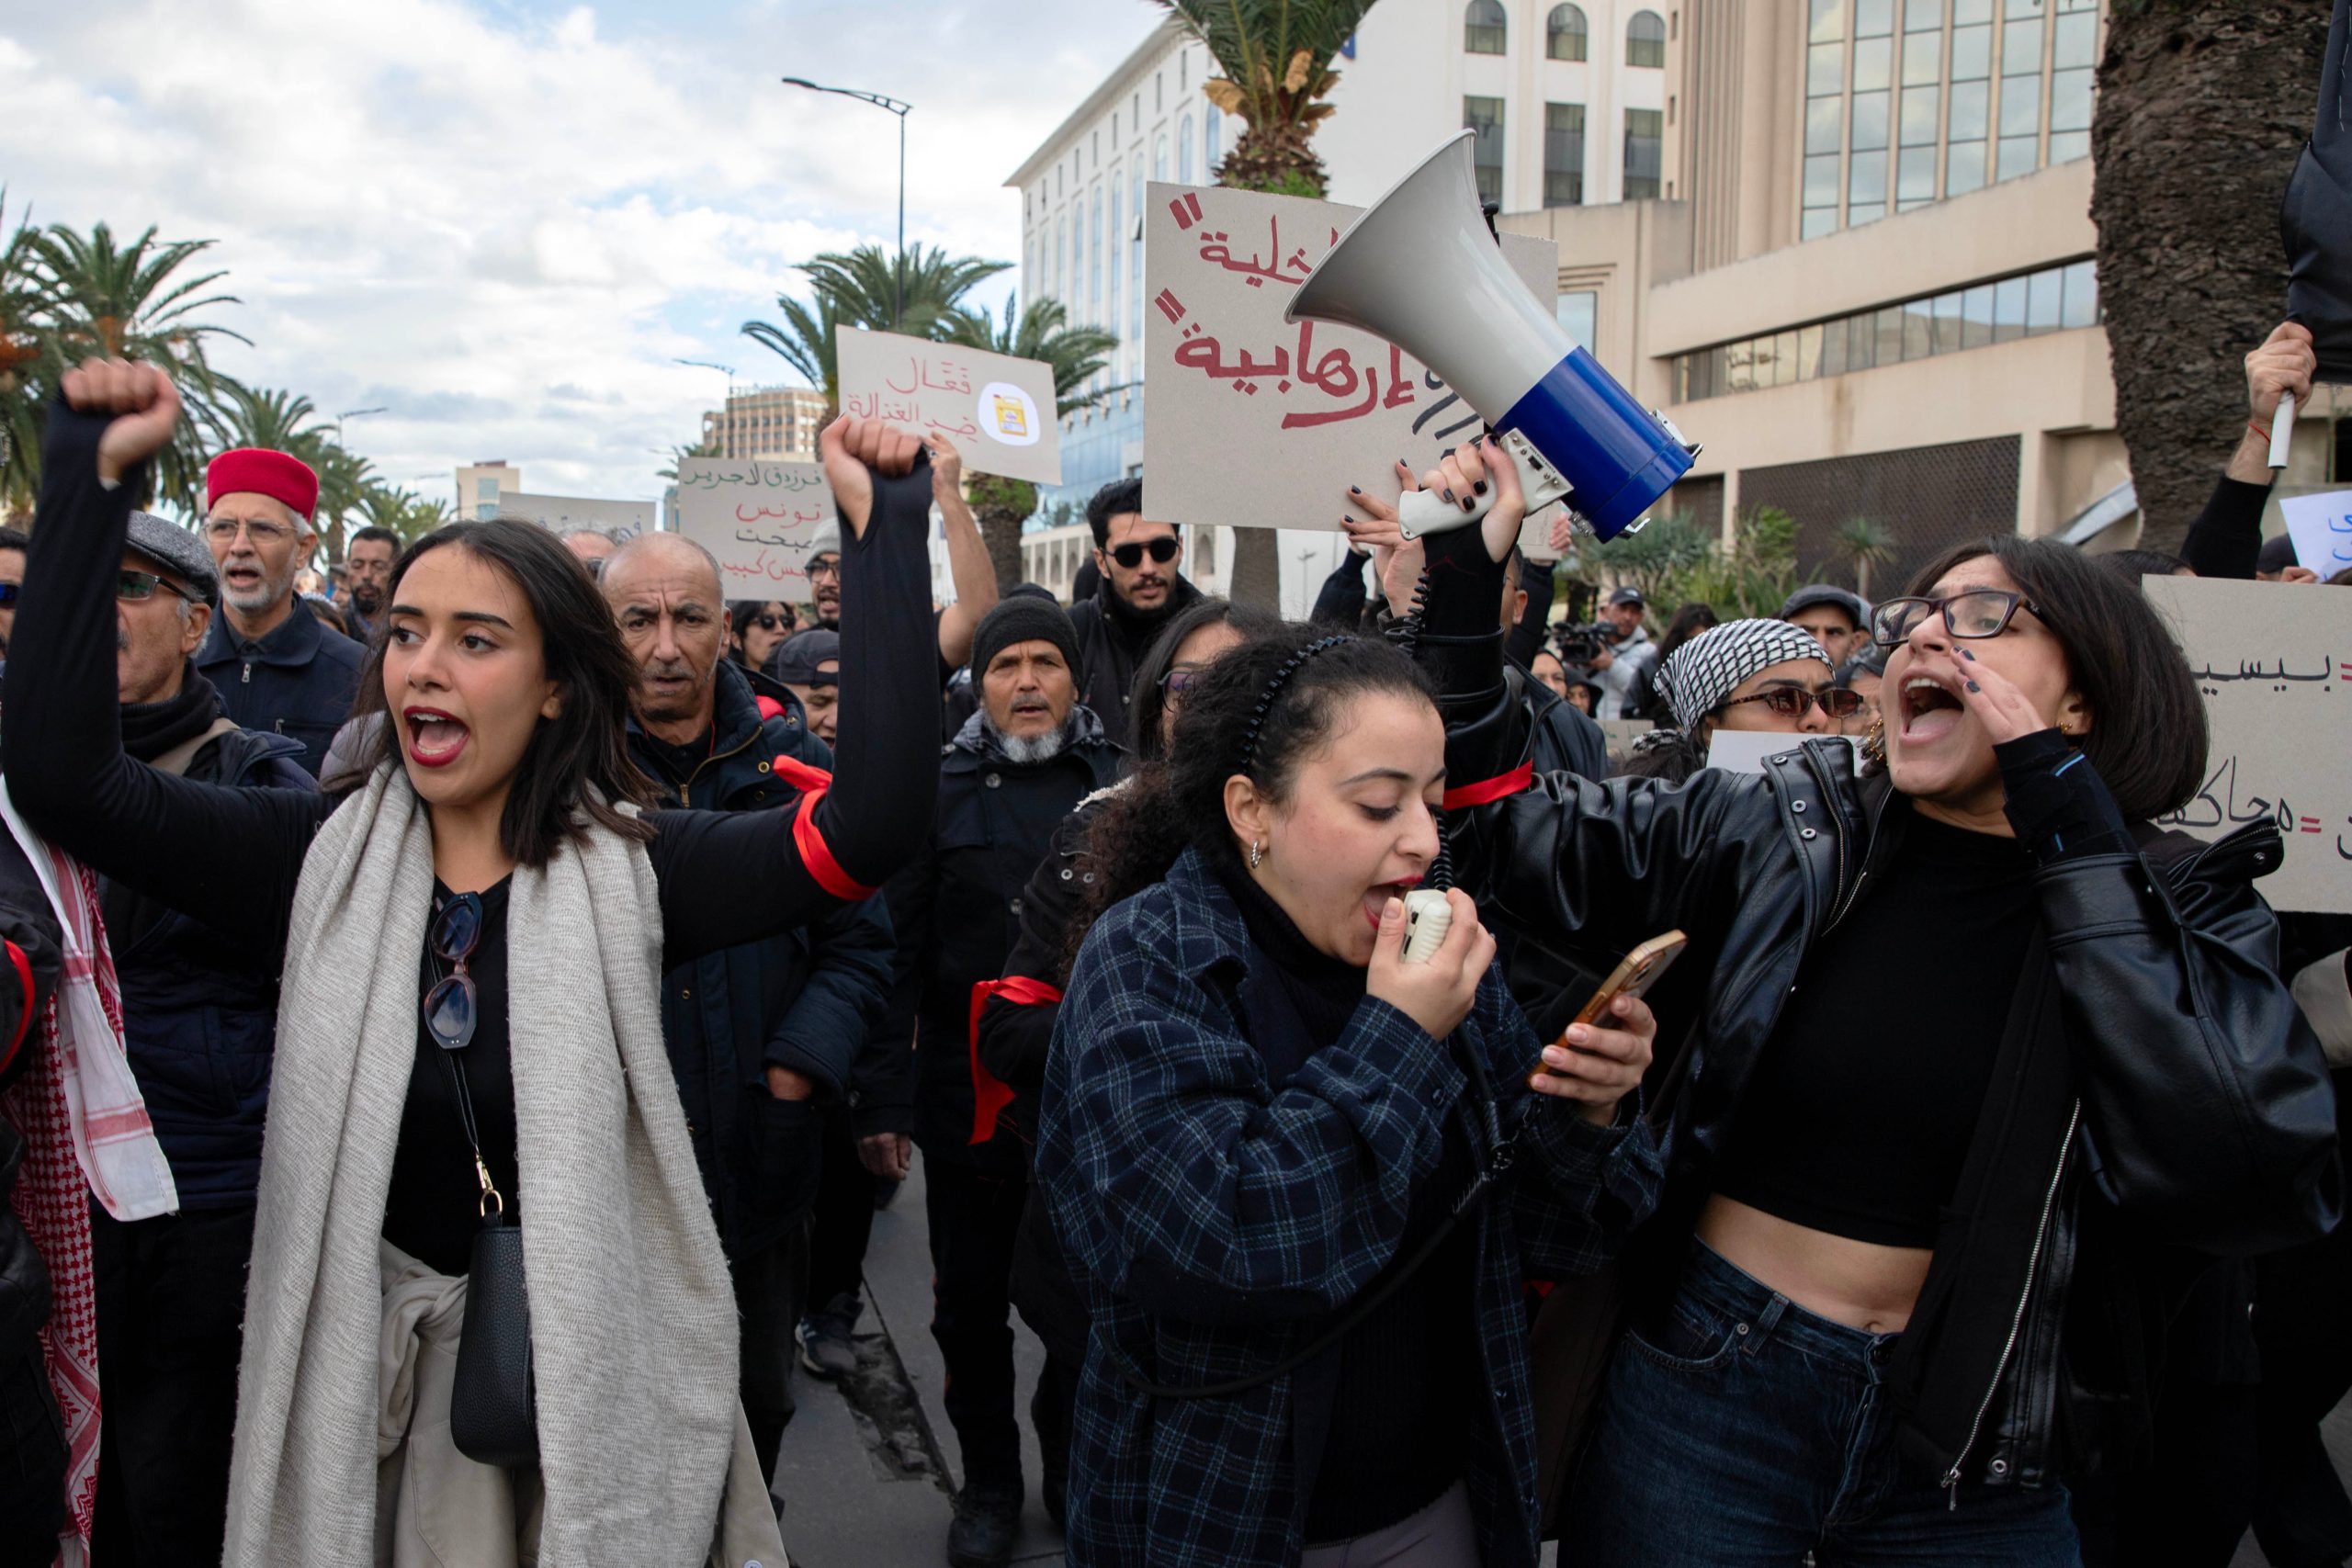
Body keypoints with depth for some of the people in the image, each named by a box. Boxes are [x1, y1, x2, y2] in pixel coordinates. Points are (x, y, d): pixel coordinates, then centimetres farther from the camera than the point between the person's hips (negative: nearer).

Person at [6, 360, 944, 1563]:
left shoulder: (632, 868, -11)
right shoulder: (324, 857, -3)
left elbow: (868, 820, -24)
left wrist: (885, 530, -26)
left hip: (599, 1374, -2)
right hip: (369, 1384, 2)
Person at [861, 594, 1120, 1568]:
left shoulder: (1125, 783, 0)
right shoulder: (941, 791, 0)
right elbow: (896, 947, -3)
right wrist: (887, 1097, -9)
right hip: (970, 1096, 0)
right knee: (971, 1304, 14)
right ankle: (988, 1482, 34)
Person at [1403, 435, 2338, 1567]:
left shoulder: (2182, 911, -4)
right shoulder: (1781, 834, -5)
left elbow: (2257, 1187, -21)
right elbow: (1503, 835, -2)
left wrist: (2073, 835, -20)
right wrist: (1464, 594, -13)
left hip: (1979, 1442, 1)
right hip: (1706, 1390, 0)